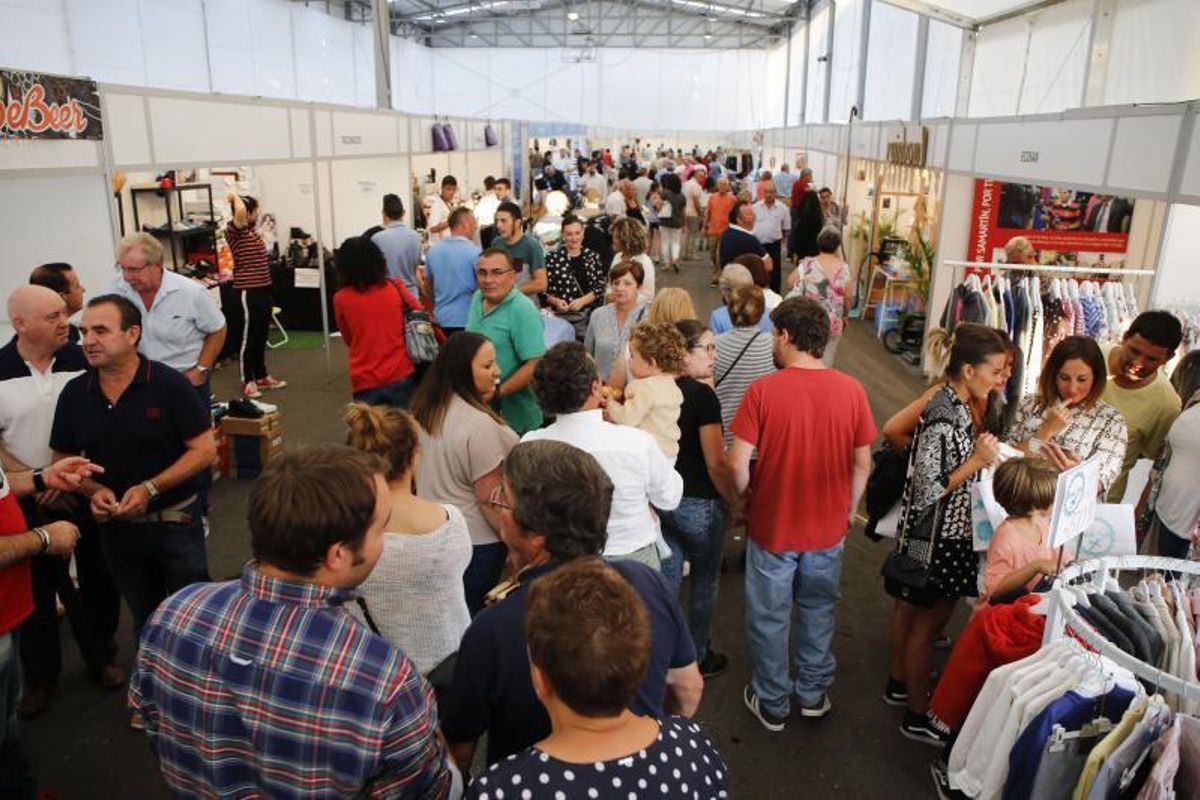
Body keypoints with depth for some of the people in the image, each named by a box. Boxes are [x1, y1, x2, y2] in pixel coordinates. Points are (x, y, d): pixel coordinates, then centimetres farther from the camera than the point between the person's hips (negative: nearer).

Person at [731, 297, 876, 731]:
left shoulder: (763, 390, -18)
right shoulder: (851, 390, -9)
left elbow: (738, 463, -16)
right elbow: (862, 463, -1)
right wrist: (849, 510, 13)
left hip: (772, 527, -3)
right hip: (828, 528, 3)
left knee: (769, 618, 15)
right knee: (818, 611, 23)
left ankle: (772, 704, 30)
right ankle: (813, 694, 38)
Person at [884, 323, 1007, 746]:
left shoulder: (953, 404, 0)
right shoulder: (944, 420, -28)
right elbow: (927, 491, -26)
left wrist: (980, 447, 2)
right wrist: (977, 461, -24)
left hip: (927, 536, 9)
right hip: (938, 539, -9)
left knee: (910, 608, 23)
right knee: (928, 622, 6)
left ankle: (899, 684, 42)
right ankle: (917, 715, 23)